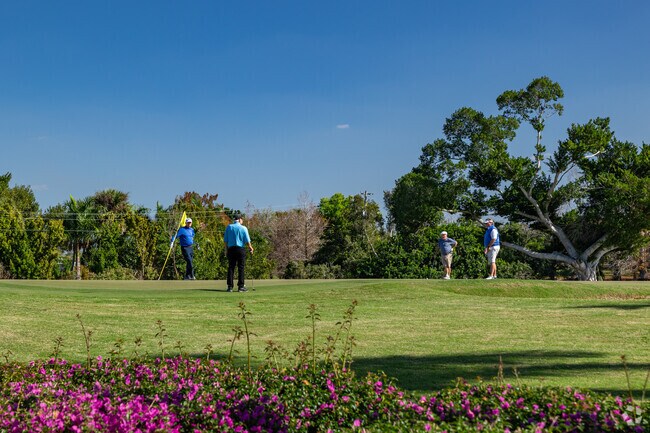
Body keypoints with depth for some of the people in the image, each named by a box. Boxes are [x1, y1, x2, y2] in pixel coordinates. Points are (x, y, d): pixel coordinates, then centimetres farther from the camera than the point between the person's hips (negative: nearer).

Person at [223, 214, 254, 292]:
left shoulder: (229, 227, 5)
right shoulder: (243, 228, -4)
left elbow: (225, 240, 5)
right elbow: (247, 241, -5)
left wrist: (226, 250, 13)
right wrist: (251, 248, 11)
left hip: (231, 249, 3)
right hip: (241, 248, -3)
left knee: (231, 267, 5)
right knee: (241, 268, 2)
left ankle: (230, 286, 1)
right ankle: (240, 286, 1)